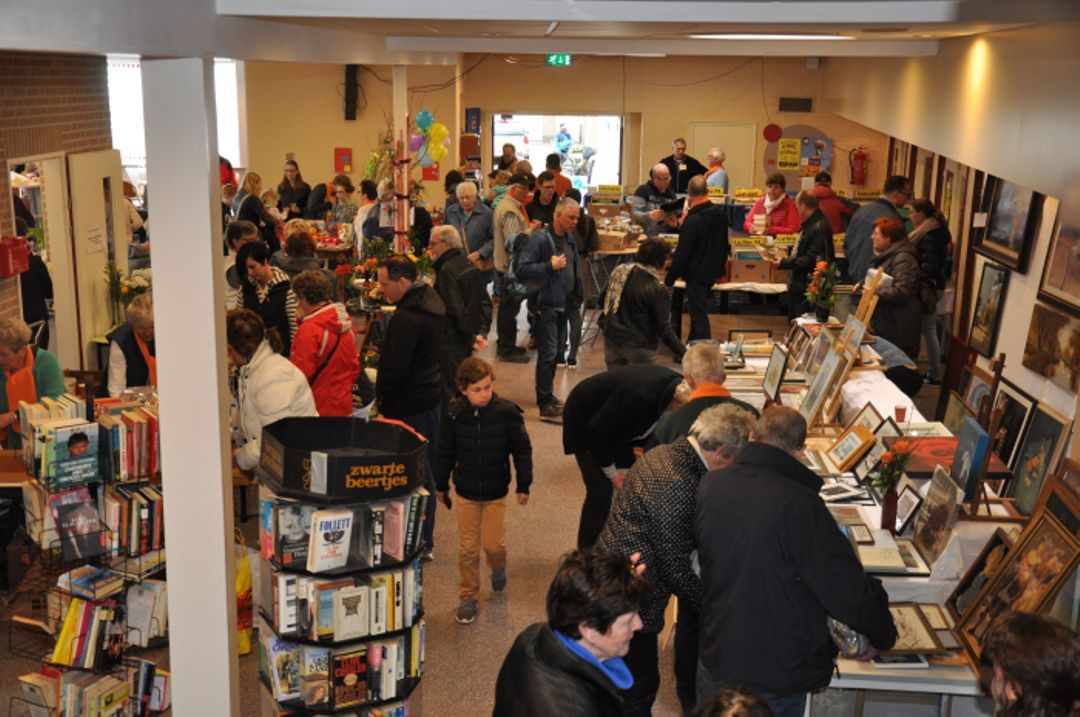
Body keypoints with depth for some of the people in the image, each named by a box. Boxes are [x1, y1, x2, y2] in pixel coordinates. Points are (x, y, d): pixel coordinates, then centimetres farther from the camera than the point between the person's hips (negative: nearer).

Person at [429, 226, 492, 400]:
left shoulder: (446, 271, -18)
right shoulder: (471, 266, 9)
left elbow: (456, 310, -20)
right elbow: (485, 303, 8)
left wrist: (471, 337, -12)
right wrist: (482, 331, 2)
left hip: (450, 341, -9)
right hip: (465, 341, 9)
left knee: (449, 391, -3)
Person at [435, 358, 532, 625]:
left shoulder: (507, 412, -15)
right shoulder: (454, 414, -11)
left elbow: (522, 449, -5)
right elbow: (445, 451, 2)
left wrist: (523, 485, -3)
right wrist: (441, 484, 9)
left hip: (496, 492, -1)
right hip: (465, 492, 1)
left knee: (493, 544, 0)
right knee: (468, 548, 7)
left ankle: (498, 568, 36)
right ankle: (467, 597, 23)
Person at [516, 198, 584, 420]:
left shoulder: (569, 238, 11)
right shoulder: (540, 239, -15)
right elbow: (523, 269, -20)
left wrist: (578, 292, 15)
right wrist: (550, 266, -27)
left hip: (564, 304, 8)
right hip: (547, 305, -8)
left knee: (556, 351, 16)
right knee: (548, 354, -7)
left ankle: (547, 394, 29)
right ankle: (545, 404, -2)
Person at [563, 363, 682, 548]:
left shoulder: (676, 386, -18)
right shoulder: (639, 395, -40)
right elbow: (597, 431, -27)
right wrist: (611, 472, -16)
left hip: (617, 424, 7)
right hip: (585, 422, -7)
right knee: (601, 491, -11)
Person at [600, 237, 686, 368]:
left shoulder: (619, 271, 0)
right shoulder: (656, 289, -18)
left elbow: (602, 300, 14)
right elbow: (664, 329, -18)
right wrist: (685, 354, -14)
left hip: (612, 339, 6)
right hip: (639, 347, -6)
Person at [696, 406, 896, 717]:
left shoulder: (709, 487, -7)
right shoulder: (799, 504, -25)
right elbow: (849, 590, -20)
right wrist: (883, 635, -2)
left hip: (713, 658, 5)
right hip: (776, 676, -4)